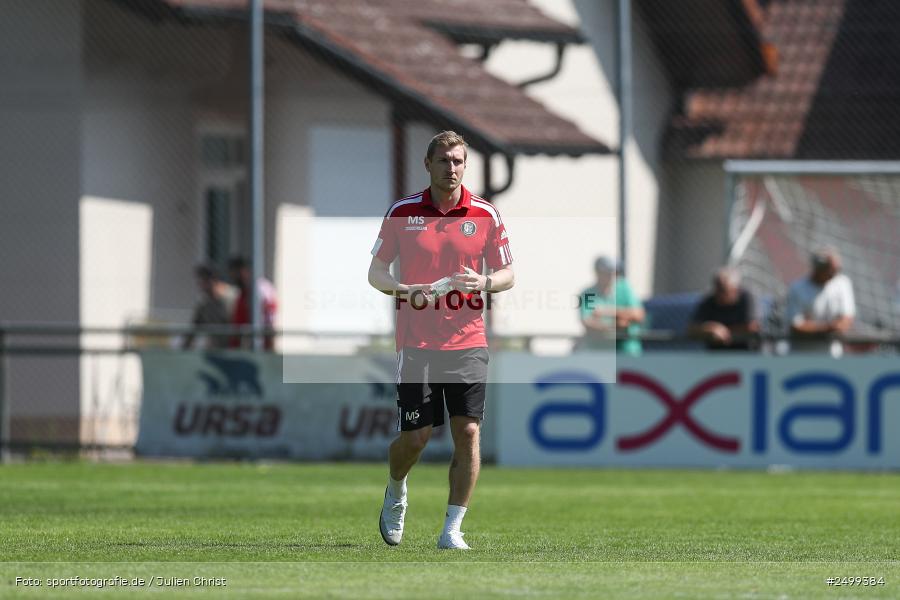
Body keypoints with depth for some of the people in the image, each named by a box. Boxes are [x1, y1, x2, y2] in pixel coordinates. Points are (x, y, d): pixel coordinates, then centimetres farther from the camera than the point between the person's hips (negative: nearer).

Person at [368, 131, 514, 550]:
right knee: (415, 436, -2)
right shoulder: (402, 212, 2)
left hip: (468, 339, 1)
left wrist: (484, 282, -14)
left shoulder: (486, 215, 4)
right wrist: (404, 290, -14)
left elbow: (507, 274, 9)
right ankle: (396, 493, 31)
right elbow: (376, 271, 7)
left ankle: (452, 529, 0)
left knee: (468, 431, -8)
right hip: (416, 341, -1)